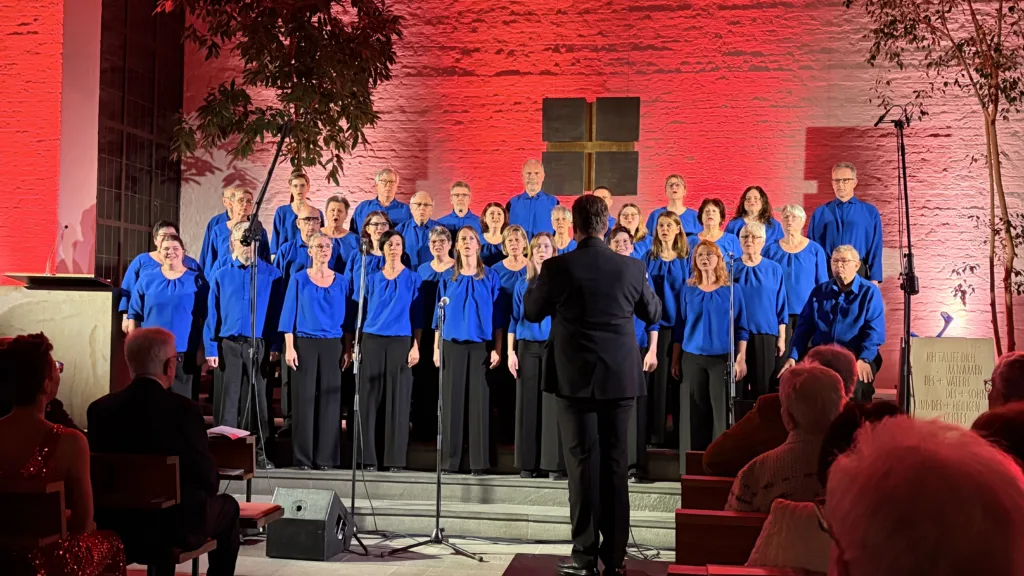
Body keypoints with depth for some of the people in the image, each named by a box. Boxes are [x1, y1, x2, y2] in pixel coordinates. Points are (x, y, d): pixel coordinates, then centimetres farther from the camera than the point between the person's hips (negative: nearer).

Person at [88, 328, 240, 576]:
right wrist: (207, 492, 11)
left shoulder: (99, 409, -7)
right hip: (179, 526, -4)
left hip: (117, 526, 5)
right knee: (228, 506, 25)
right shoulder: (184, 409, -19)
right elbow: (207, 478, -12)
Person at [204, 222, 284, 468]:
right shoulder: (221, 276, 7)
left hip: (259, 345, -1)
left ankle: (258, 451, 13)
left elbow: (277, 310, 1)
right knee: (228, 399, 3)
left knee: (257, 399, 5)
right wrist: (211, 349, -1)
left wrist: (276, 346, -6)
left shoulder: (271, 274, 3)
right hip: (229, 345, 1)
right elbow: (212, 314, 6)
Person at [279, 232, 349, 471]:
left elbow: (346, 317, 10)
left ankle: (326, 456, 7)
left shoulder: (341, 282, 9)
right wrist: (289, 347, -8)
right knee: (304, 399, -2)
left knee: (329, 400, 1)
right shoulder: (299, 279, 4)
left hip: (332, 346, 2)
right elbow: (289, 314, 1)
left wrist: (348, 350, 3)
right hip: (305, 344, -2)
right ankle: (303, 457, 4)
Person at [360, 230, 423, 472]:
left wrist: (416, 346, -5)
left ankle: (395, 459, 2)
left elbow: (417, 316, 4)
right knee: (369, 400, -1)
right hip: (372, 341, 2)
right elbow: (363, 313, 12)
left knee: (398, 400, -2)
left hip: (400, 342, -2)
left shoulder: (412, 279, 6)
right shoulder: (372, 279, 11)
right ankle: (367, 458, 3)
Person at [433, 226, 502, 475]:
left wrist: (497, 349, -5)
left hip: (481, 345, -1)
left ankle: (479, 462, 0)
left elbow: (497, 315, 3)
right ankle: (449, 461, 3)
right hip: (452, 344, 1)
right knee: (452, 401, 0)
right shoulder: (448, 279, 10)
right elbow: (439, 314, 9)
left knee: (479, 401, -3)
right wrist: (436, 347, 1)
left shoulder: (490, 277, 6)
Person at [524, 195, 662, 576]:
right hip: (620, 377, 2)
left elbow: (531, 312, 5)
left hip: (574, 377, -2)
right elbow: (653, 314, 13)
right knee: (615, 463, 8)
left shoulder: (557, 267, -10)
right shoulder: (632, 268, -2)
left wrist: (535, 279, 23)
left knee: (582, 462, 2)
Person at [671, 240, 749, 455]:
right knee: (694, 413, 2)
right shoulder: (688, 290, 7)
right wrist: (675, 360, 6)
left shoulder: (731, 290, 2)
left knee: (721, 411, -3)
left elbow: (741, 328, 3)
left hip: (723, 358, -1)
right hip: (692, 358, 2)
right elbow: (679, 327, 9)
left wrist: (741, 359, -5)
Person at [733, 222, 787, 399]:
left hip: (765, 335, 0)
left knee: (763, 387, 1)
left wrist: (781, 338, 3)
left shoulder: (774, 269, 7)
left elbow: (781, 307, 7)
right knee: (736, 386, 1)